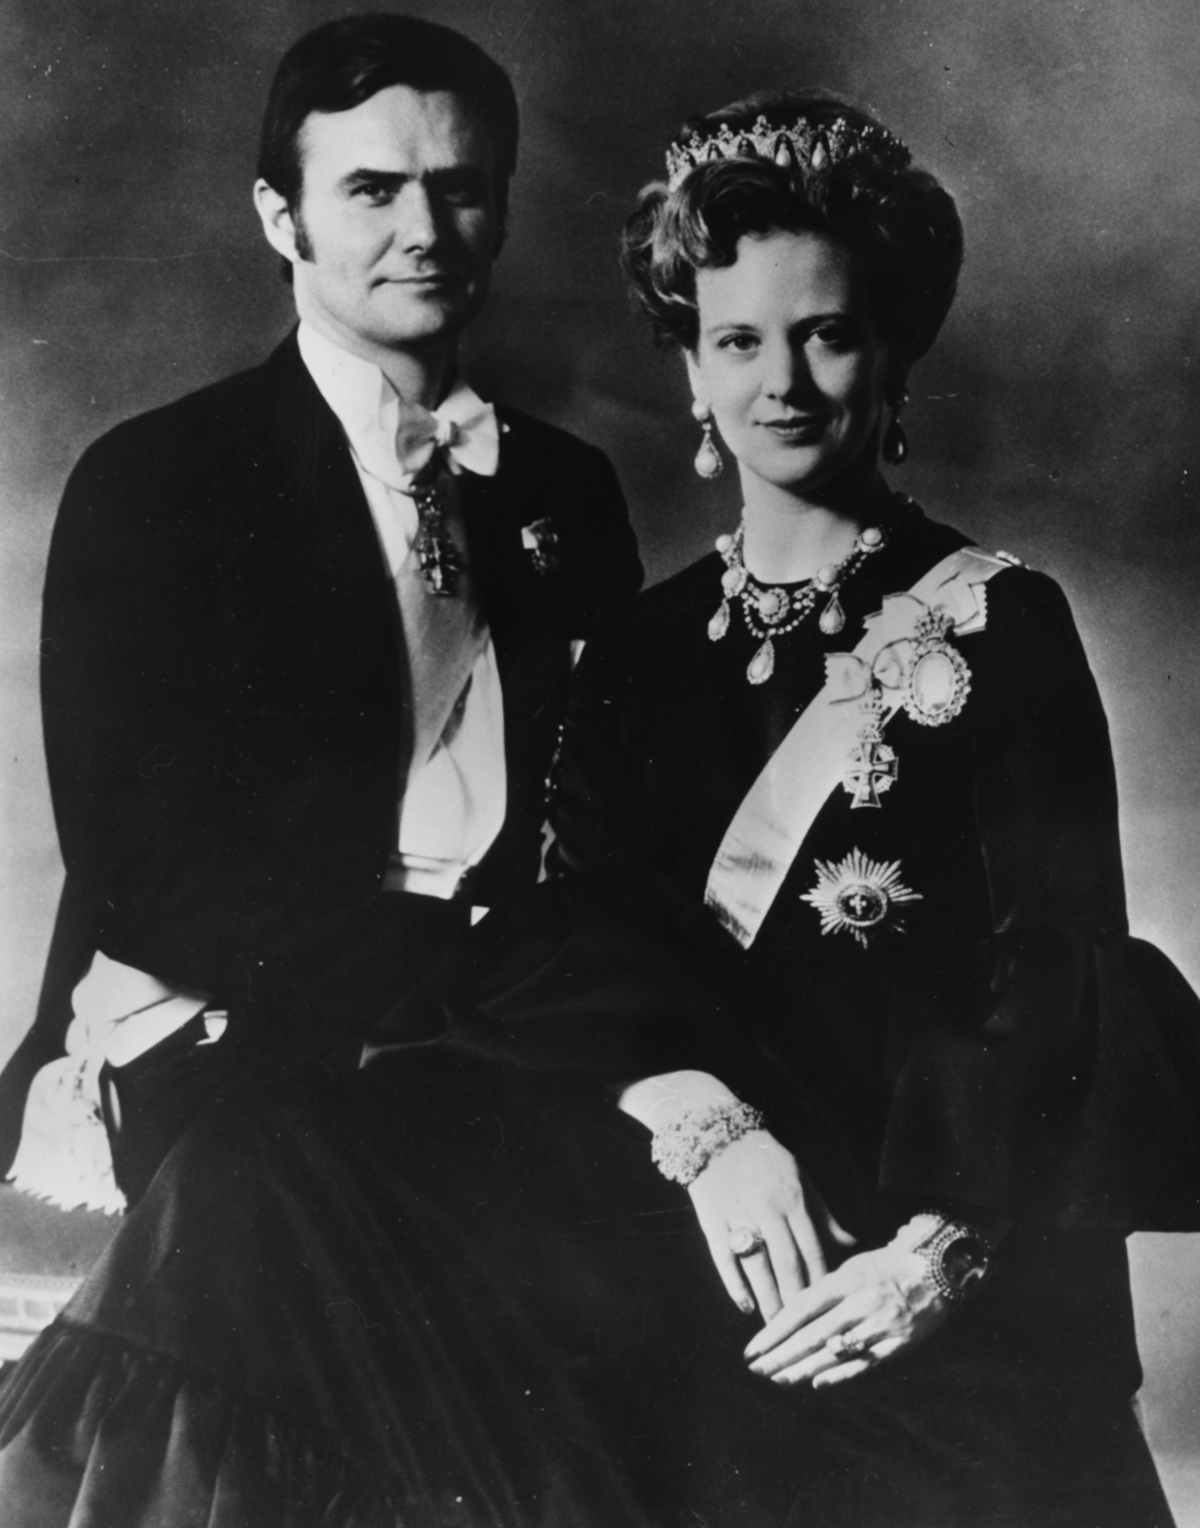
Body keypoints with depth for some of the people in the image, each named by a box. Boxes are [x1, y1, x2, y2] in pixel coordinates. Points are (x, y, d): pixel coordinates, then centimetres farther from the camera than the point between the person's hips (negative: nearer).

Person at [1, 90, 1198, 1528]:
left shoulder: (997, 621, 4)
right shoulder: (642, 646, 15)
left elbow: (1064, 972, -3)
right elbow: (577, 933, 3)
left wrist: (948, 1247, -18)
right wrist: (702, 1113, -17)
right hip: (659, 1148, 4)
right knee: (283, 1186, -21)